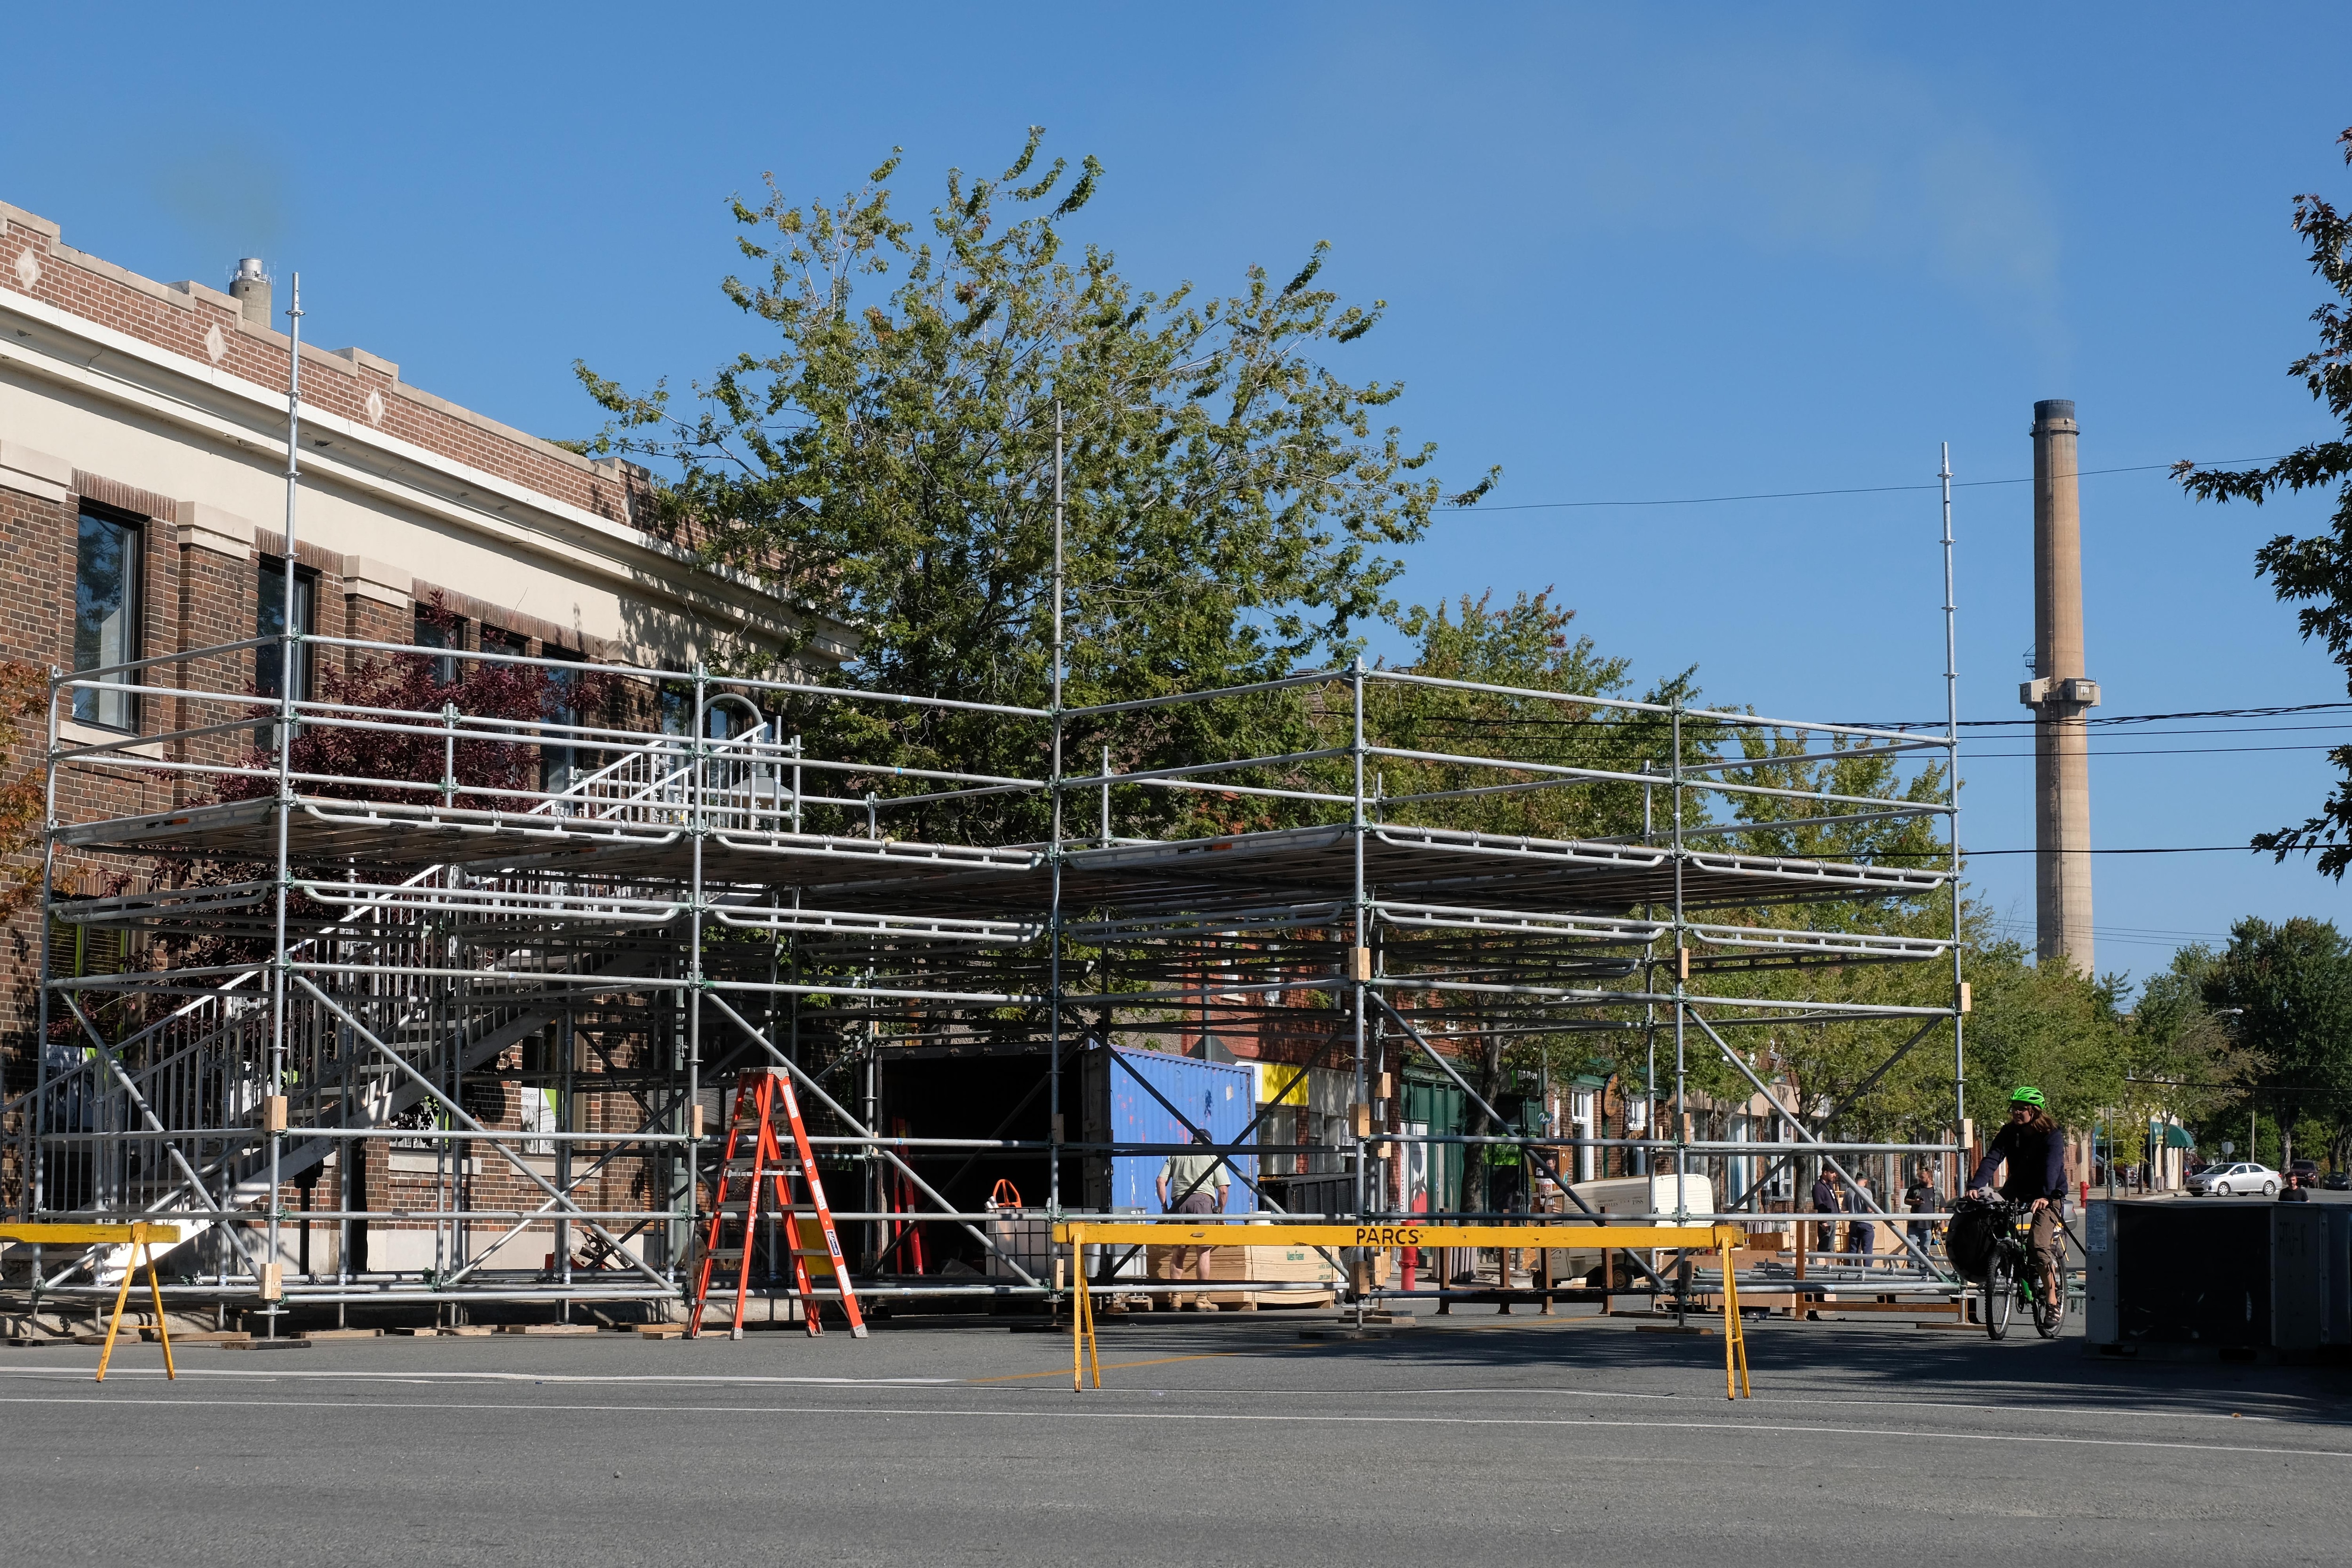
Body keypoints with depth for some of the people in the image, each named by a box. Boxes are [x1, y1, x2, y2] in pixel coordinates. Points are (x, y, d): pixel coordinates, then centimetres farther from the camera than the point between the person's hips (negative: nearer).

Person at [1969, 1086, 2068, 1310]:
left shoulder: (2053, 1136, -17)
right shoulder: (2009, 1133, -5)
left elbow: (2052, 1166, -32)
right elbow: (1991, 1159, -17)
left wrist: (2045, 1196, -50)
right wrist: (1975, 1186, -34)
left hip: (2047, 1196, -5)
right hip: (2017, 1190, 5)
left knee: (2040, 1246, -21)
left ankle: (2052, 1298, -12)